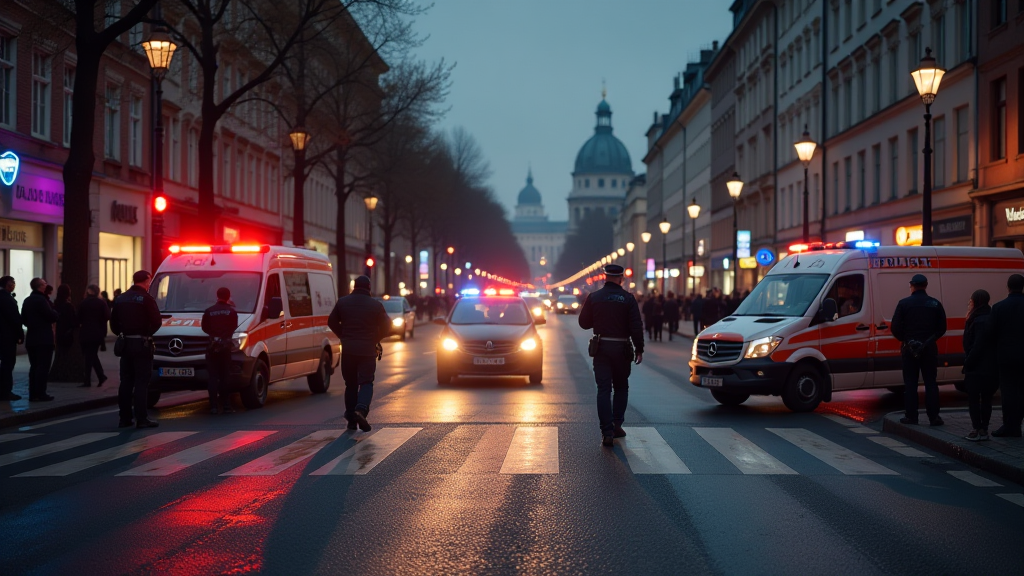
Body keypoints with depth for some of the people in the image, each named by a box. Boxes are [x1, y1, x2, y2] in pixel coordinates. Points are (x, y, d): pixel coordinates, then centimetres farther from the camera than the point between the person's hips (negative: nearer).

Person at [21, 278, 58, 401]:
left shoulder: (27, 301, 13)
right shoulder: (41, 300, -15)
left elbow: (24, 319, 17)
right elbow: (53, 316, -16)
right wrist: (54, 311, 3)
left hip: (31, 338, 8)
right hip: (44, 339, -8)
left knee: (34, 367, 11)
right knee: (43, 367, -6)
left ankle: (32, 393, 10)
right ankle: (40, 394, -8)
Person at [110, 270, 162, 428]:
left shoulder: (120, 299, 11)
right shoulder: (146, 299, -10)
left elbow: (113, 322, 14)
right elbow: (156, 322, -14)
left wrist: (122, 334, 16)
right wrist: (148, 333, 2)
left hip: (126, 344, 6)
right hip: (142, 344, -6)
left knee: (126, 382, 10)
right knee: (141, 382, -5)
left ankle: (124, 418, 11)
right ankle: (141, 418, -8)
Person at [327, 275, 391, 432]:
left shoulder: (342, 302, 3)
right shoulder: (376, 305, -3)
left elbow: (332, 322, 9)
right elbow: (386, 327, 0)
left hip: (348, 349, 2)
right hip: (367, 350, -2)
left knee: (351, 384, 12)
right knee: (366, 382, 1)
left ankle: (351, 420, 10)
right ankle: (361, 409, -26)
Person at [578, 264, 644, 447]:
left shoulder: (593, 298, -2)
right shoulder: (628, 299, -5)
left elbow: (584, 323, 4)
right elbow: (636, 327, -9)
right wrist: (639, 349, -2)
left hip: (601, 348, 0)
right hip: (621, 349, 0)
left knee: (603, 390, 0)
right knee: (621, 387, 18)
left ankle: (607, 433, -7)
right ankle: (617, 424, 13)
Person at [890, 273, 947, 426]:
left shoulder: (904, 303, -6)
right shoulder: (935, 304, 2)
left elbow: (895, 328, -8)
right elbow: (942, 328, 4)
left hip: (910, 349, -2)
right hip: (930, 349, 2)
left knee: (910, 383, 4)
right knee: (930, 383, 6)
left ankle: (911, 416, 3)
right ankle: (933, 417, 2)